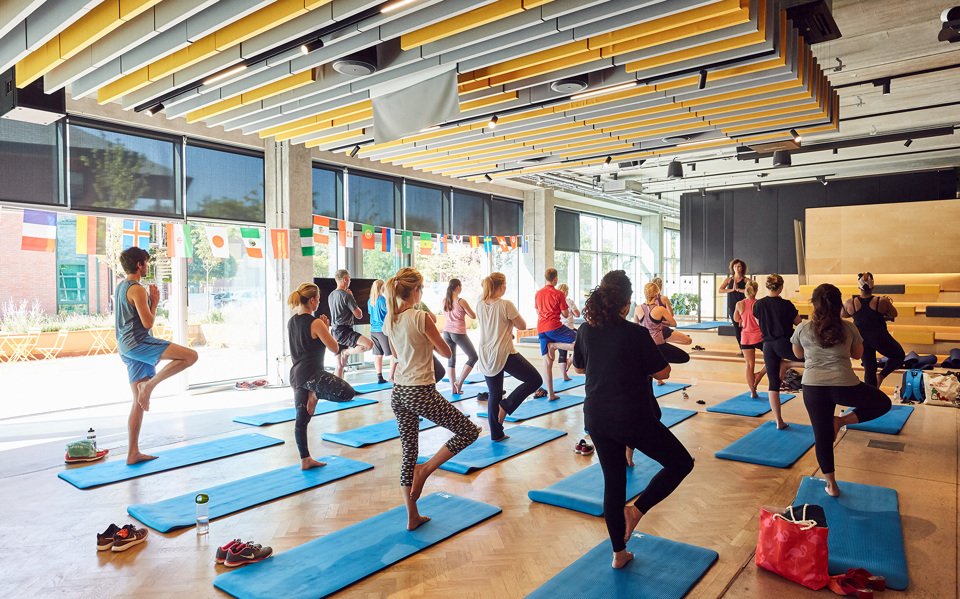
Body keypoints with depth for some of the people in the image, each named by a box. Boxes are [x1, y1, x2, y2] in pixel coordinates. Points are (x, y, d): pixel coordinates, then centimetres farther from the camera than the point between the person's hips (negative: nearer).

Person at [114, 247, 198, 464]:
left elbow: (121, 319, 26)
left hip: (127, 347, 10)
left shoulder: (120, 287, 19)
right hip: (139, 342, -10)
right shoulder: (137, 289, -12)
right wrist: (155, 301, -3)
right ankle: (150, 384, -17)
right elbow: (148, 322, -16)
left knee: (139, 401, 9)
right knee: (190, 356, -20)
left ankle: (133, 453, 12)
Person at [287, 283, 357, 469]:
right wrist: (326, 328, 3)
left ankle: (305, 460, 20)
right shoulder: (316, 323, -13)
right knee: (348, 393, -8)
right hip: (311, 373, -9)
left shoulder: (291, 322, 10)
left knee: (301, 419, 13)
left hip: (295, 374, 9)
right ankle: (316, 393, -5)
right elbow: (334, 348, -8)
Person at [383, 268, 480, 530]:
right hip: (421, 393, -8)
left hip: (398, 392, 8)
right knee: (470, 431, 7)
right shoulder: (421, 317, -17)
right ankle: (425, 469, 4)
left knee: (409, 453, 15)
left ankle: (412, 516, 22)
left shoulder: (389, 319, 5)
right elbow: (446, 352, -6)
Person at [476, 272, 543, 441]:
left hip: (486, 356, 7)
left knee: (494, 394, 16)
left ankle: (496, 433, 19)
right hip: (505, 354, -7)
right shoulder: (506, 304, -13)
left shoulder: (480, 305, 6)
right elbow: (522, 326, -4)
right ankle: (506, 405, -3)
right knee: (535, 380, 5)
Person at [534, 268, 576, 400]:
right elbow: (565, 314, -3)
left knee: (547, 362, 7)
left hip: (541, 329, 7)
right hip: (554, 327, -7)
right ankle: (554, 345, -13)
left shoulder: (538, 293, 13)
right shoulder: (558, 294, -4)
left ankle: (550, 394, 6)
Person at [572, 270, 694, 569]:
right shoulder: (636, 334, -18)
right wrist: (650, 348, 7)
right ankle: (636, 510, 6)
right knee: (681, 463, 15)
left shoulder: (586, 330, -2)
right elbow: (663, 373, -8)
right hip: (633, 419, -6)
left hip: (596, 418, 6)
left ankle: (619, 553, 28)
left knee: (613, 481, 18)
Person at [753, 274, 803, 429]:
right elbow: (798, 323, 4)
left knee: (773, 383, 7)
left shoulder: (758, 305, 0)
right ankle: (785, 364, 4)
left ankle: (779, 421, 7)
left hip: (768, 346, 4)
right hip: (785, 344, -4)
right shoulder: (786, 304, -9)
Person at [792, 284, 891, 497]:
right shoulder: (848, 328, -2)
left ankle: (831, 485, 21)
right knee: (883, 403, 25)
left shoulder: (803, 329, -2)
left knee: (822, 436, 13)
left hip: (813, 387, 2)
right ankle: (841, 421, 7)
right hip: (844, 385, -1)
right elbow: (858, 354, 14)